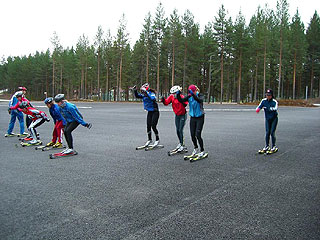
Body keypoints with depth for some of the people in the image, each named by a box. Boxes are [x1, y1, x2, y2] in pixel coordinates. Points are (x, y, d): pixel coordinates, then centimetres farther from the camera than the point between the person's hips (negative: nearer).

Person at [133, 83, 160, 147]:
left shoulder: (152, 94, -19)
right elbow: (137, 96, 7)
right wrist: (135, 90, -10)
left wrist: (146, 92, -43)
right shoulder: (144, 95, 1)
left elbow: (153, 99, -40)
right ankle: (149, 140, 23)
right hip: (149, 112, 7)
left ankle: (157, 140, 9)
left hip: (155, 112, -7)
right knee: (148, 126, 6)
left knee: (153, 126, -8)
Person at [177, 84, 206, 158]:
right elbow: (181, 100, -10)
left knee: (197, 135, -10)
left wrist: (193, 94, -48)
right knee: (192, 134, 6)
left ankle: (202, 151, 5)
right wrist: (178, 94, -28)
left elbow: (199, 100, -36)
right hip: (192, 118, 5)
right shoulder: (189, 97, -1)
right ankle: (195, 148, 29)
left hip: (200, 118, -5)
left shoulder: (200, 95, -12)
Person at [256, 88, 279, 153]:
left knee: (272, 133, -6)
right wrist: (257, 109, -37)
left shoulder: (274, 102, -17)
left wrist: (271, 108, -55)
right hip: (267, 119, 3)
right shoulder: (263, 101, -5)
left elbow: (276, 108, -34)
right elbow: (259, 106, -14)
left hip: (274, 119, -3)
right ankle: (267, 146, 14)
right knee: (267, 132, 3)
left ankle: (274, 147, 7)